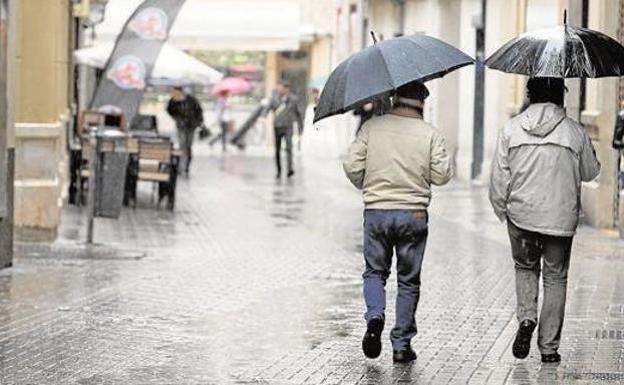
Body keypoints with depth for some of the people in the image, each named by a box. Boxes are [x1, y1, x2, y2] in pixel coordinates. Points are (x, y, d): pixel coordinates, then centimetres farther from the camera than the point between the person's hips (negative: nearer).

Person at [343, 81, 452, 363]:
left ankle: (375, 316, -12)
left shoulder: (371, 127, -2)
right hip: (413, 215, 0)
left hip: (376, 212, 1)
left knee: (375, 272, 16)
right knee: (408, 280, 9)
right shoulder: (429, 134, -4)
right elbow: (442, 175, -6)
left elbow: (352, 166, -4)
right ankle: (402, 345, 10)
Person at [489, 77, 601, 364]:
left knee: (525, 268, 23)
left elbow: (499, 178, -2)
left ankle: (526, 318, -1)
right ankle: (549, 347, 9)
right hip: (561, 218, -1)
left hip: (521, 215, 1)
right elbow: (590, 173, 8)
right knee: (556, 278, 10)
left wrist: (502, 211, 11)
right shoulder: (575, 132, -6)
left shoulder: (511, 129, -4)